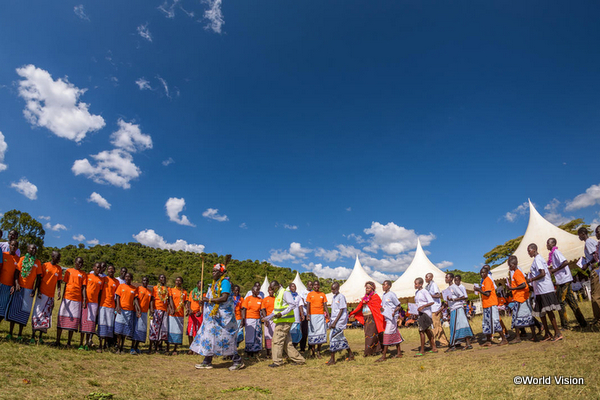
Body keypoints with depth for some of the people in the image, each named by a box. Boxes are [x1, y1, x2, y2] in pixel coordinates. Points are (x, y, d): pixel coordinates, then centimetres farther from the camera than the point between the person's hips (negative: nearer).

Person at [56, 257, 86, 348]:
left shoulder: (83, 274, 8)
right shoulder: (69, 271, 8)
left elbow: (83, 288, 3)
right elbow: (65, 284, 9)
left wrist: (84, 300, -6)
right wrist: (63, 297, 3)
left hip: (77, 299, 0)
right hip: (67, 297, 0)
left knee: (73, 320, 2)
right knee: (62, 318, 3)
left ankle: (69, 342, 9)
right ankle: (57, 341, 13)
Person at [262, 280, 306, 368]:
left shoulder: (285, 292, -12)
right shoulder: (278, 295, 18)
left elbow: (293, 304, -23)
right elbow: (276, 310, 26)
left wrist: (282, 313, -26)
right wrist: (268, 318, 20)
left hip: (285, 321, -10)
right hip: (281, 321, 10)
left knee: (277, 340, -4)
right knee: (287, 342, 10)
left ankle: (277, 361, 7)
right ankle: (299, 359, 16)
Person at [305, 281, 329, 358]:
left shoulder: (323, 294, 11)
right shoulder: (310, 294, 4)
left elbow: (325, 305, 10)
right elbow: (308, 305, -3)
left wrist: (327, 313, -4)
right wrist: (307, 314, -15)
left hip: (321, 315, 2)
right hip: (312, 315, -2)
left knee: (321, 333, 0)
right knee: (312, 332, 1)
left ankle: (318, 351, 7)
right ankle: (312, 349, 13)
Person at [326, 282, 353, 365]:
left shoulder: (341, 297, -11)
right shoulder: (333, 297, 14)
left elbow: (341, 311, -15)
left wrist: (335, 322, -18)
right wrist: (331, 322, 11)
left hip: (339, 321, -8)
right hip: (334, 321, 8)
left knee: (333, 338, -10)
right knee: (340, 338, 12)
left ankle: (332, 359, -3)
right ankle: (351, 355, 25)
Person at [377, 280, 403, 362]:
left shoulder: (392, 294, -11)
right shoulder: (384, 295, 12)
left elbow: (399, 306, -9)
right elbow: (383, 305, 18)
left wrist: (394, 311, -26)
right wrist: (381, 308, -4)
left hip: (392, 317, -8)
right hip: (386, 317, 8)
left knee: (387, 334, -9)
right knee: (395, 334, 14)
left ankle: (383, 356, -8)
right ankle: (399, 352, 23)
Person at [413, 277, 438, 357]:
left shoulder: (424, 292, -13)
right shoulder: (417, 292, 13)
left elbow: (431, 302, -17)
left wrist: (423, 306, -27)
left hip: (425, 313, -9)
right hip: (420, 313, 9)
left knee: (421, 331, -9)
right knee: (427, 331, 15)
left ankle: (422, 351, -5)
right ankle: (434, 348, 26)